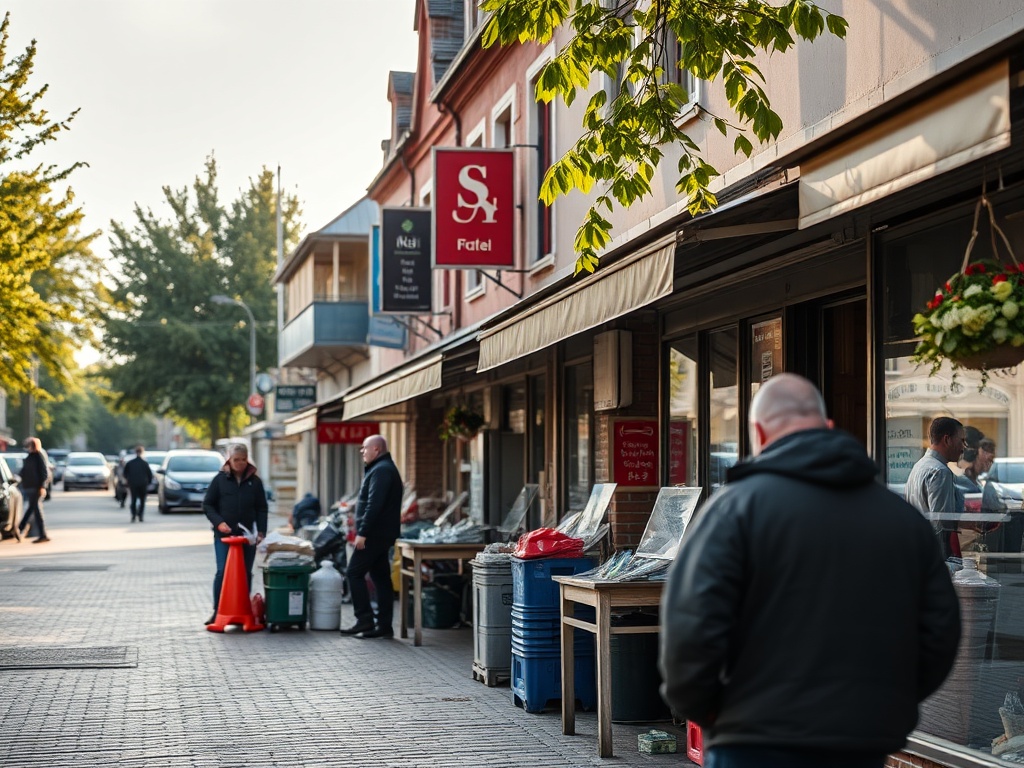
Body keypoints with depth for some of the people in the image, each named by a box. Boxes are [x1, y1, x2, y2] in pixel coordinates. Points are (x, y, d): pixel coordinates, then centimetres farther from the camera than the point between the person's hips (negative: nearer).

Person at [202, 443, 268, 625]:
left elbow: (261, 508, 10)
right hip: (223, 535, -2)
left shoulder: (255, 481, 7)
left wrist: (261, 532, -1)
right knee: (222, 571, -10)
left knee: (245, 574, 5)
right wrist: (218, 522, -11)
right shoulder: (220, 479, 2)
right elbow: (207, 504, 4)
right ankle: (217, 610, 1)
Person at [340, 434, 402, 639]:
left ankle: (364, 619, -8)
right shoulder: (384, 468, 21)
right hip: (383, 534, 10)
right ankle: (384, 625, 8)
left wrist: (362, 533, -23)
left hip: (375, 534, -10)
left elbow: (374, 505, -23)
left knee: (354, 573, -7)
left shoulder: (381, 470, -14)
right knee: (381, 577, 8)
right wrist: (363, 531, 20)